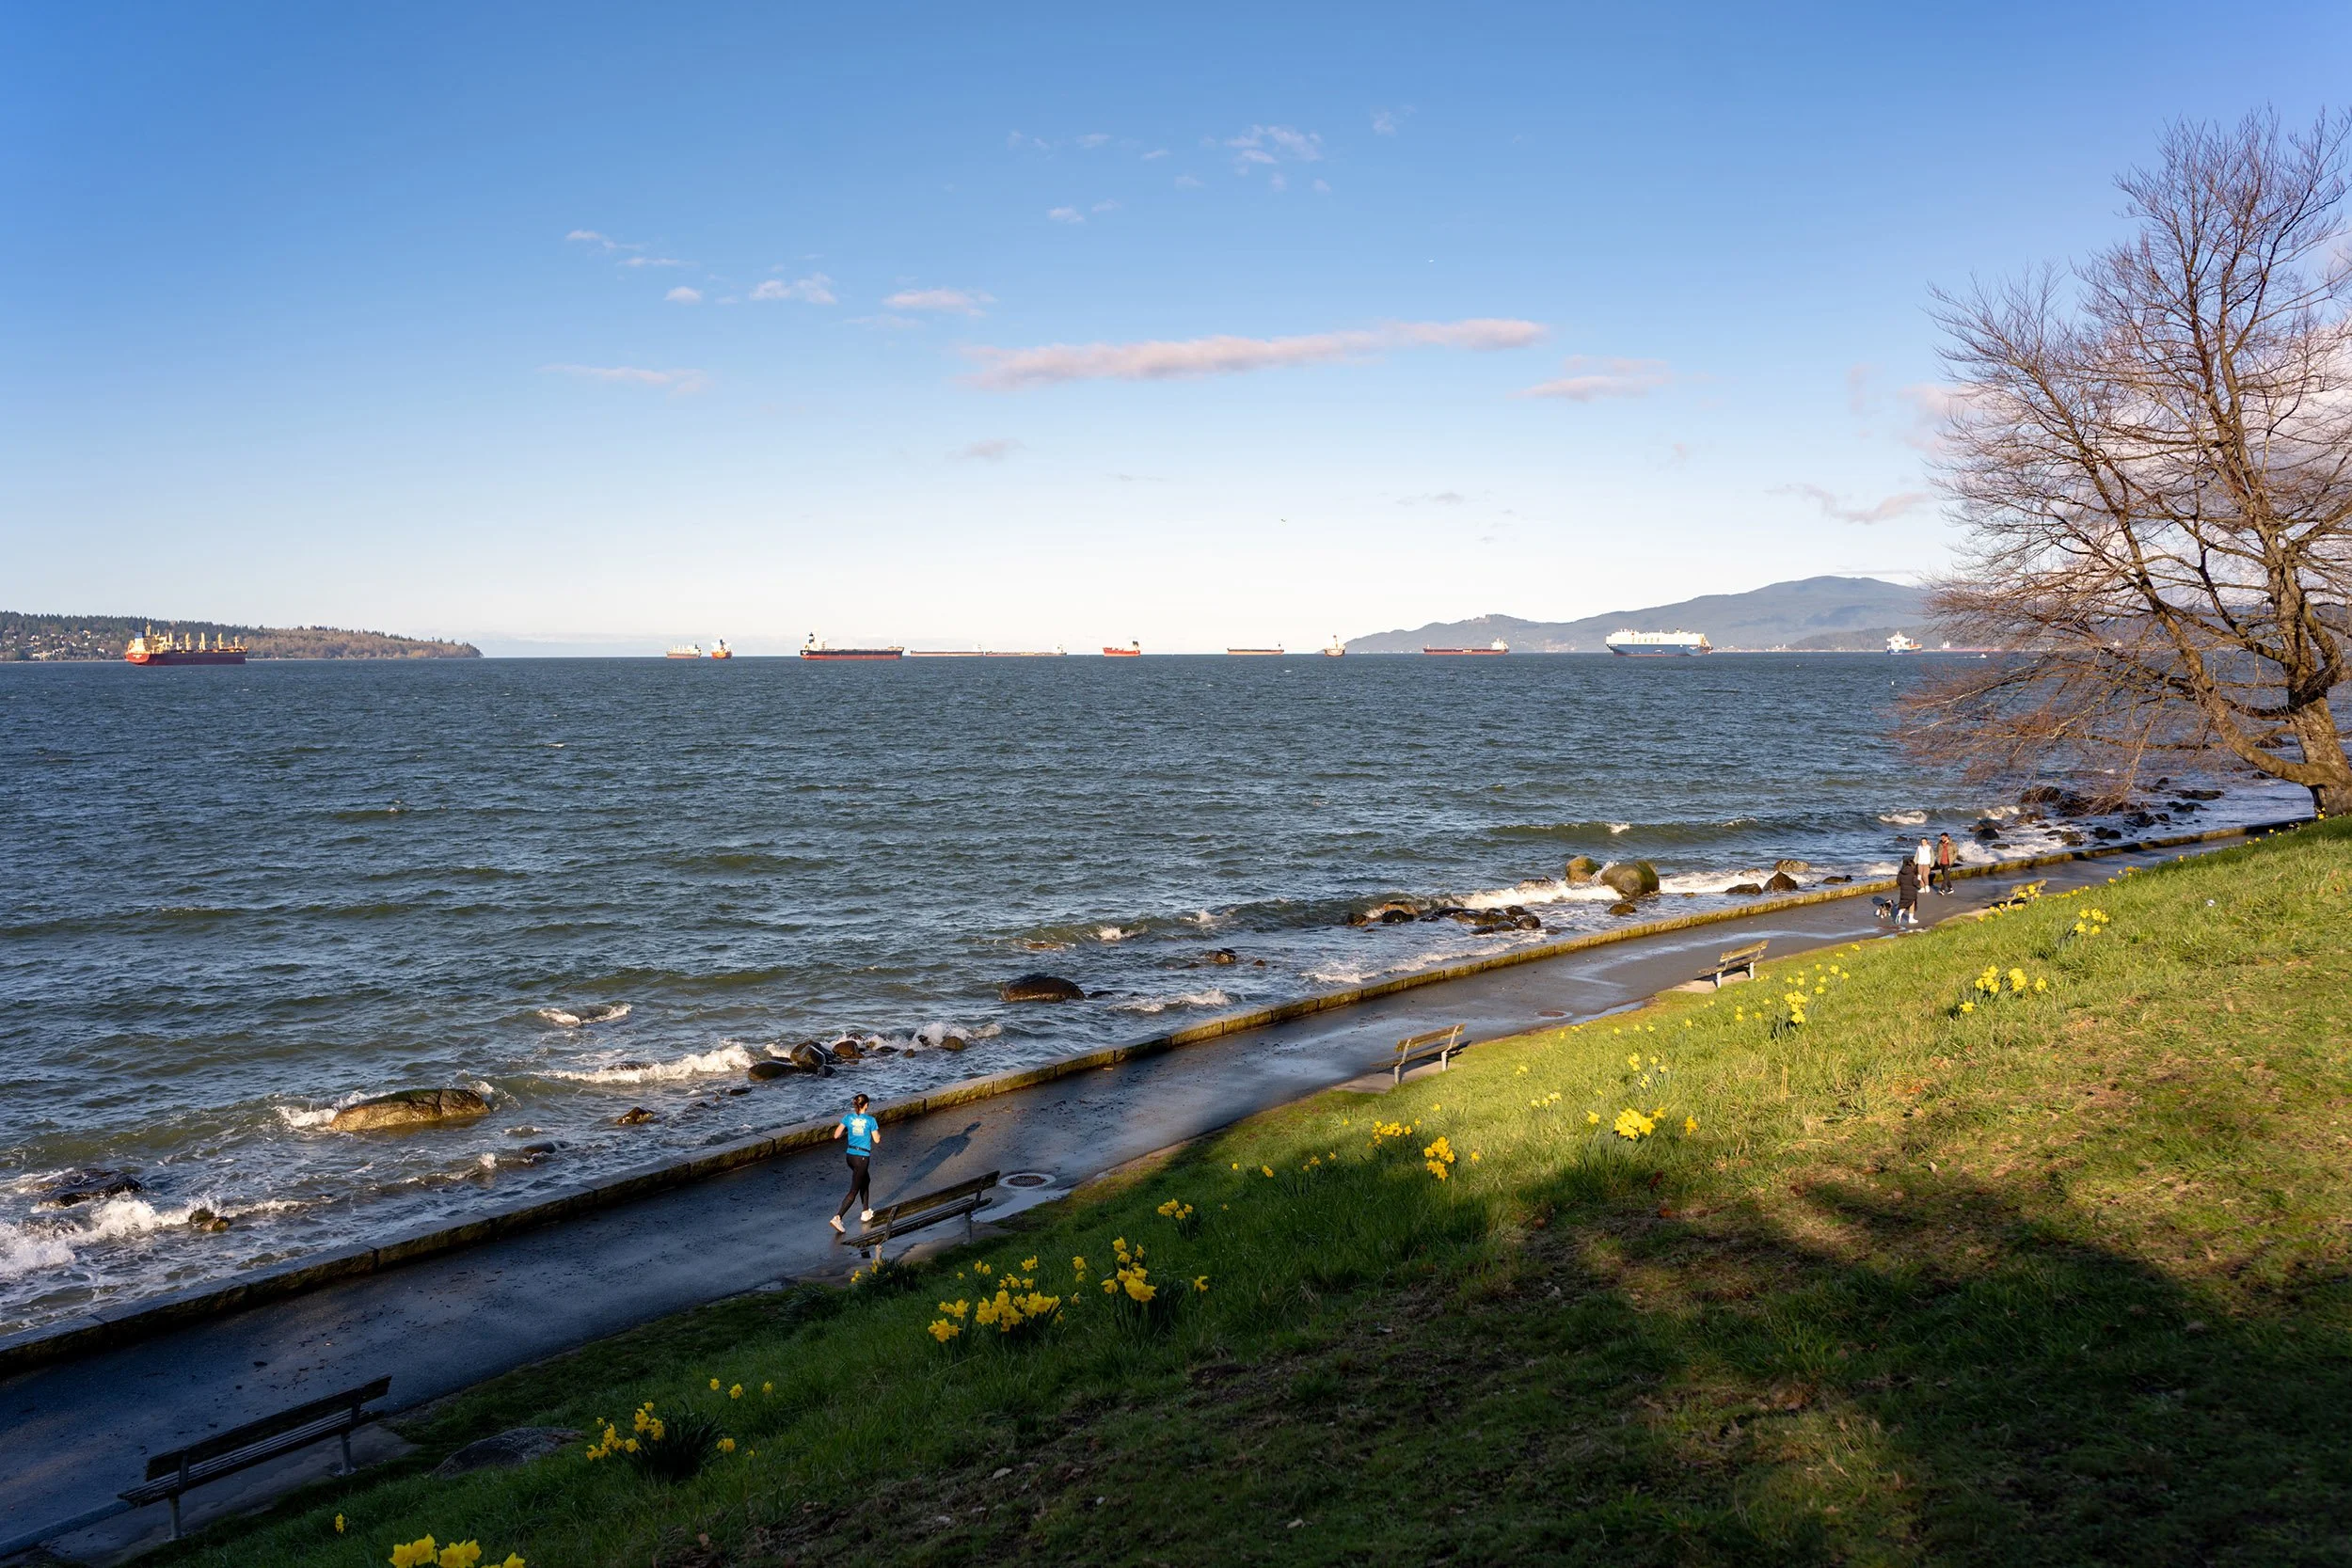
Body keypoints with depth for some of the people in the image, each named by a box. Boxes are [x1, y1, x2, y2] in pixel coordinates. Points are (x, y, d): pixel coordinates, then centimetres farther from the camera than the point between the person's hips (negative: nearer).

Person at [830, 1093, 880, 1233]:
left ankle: (865, 1212, 35)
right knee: (854, 1191, -4)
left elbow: (836, 1135, -1)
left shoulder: (848, 1118, -1)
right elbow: (877, 1140, -6)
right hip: (862, 1158, -6)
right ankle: (837, 1218, -15)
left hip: (850, 1156, 6)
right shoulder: (870, 1120, -13)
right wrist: (878, 1130, 12)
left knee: (865, 1181, 27)